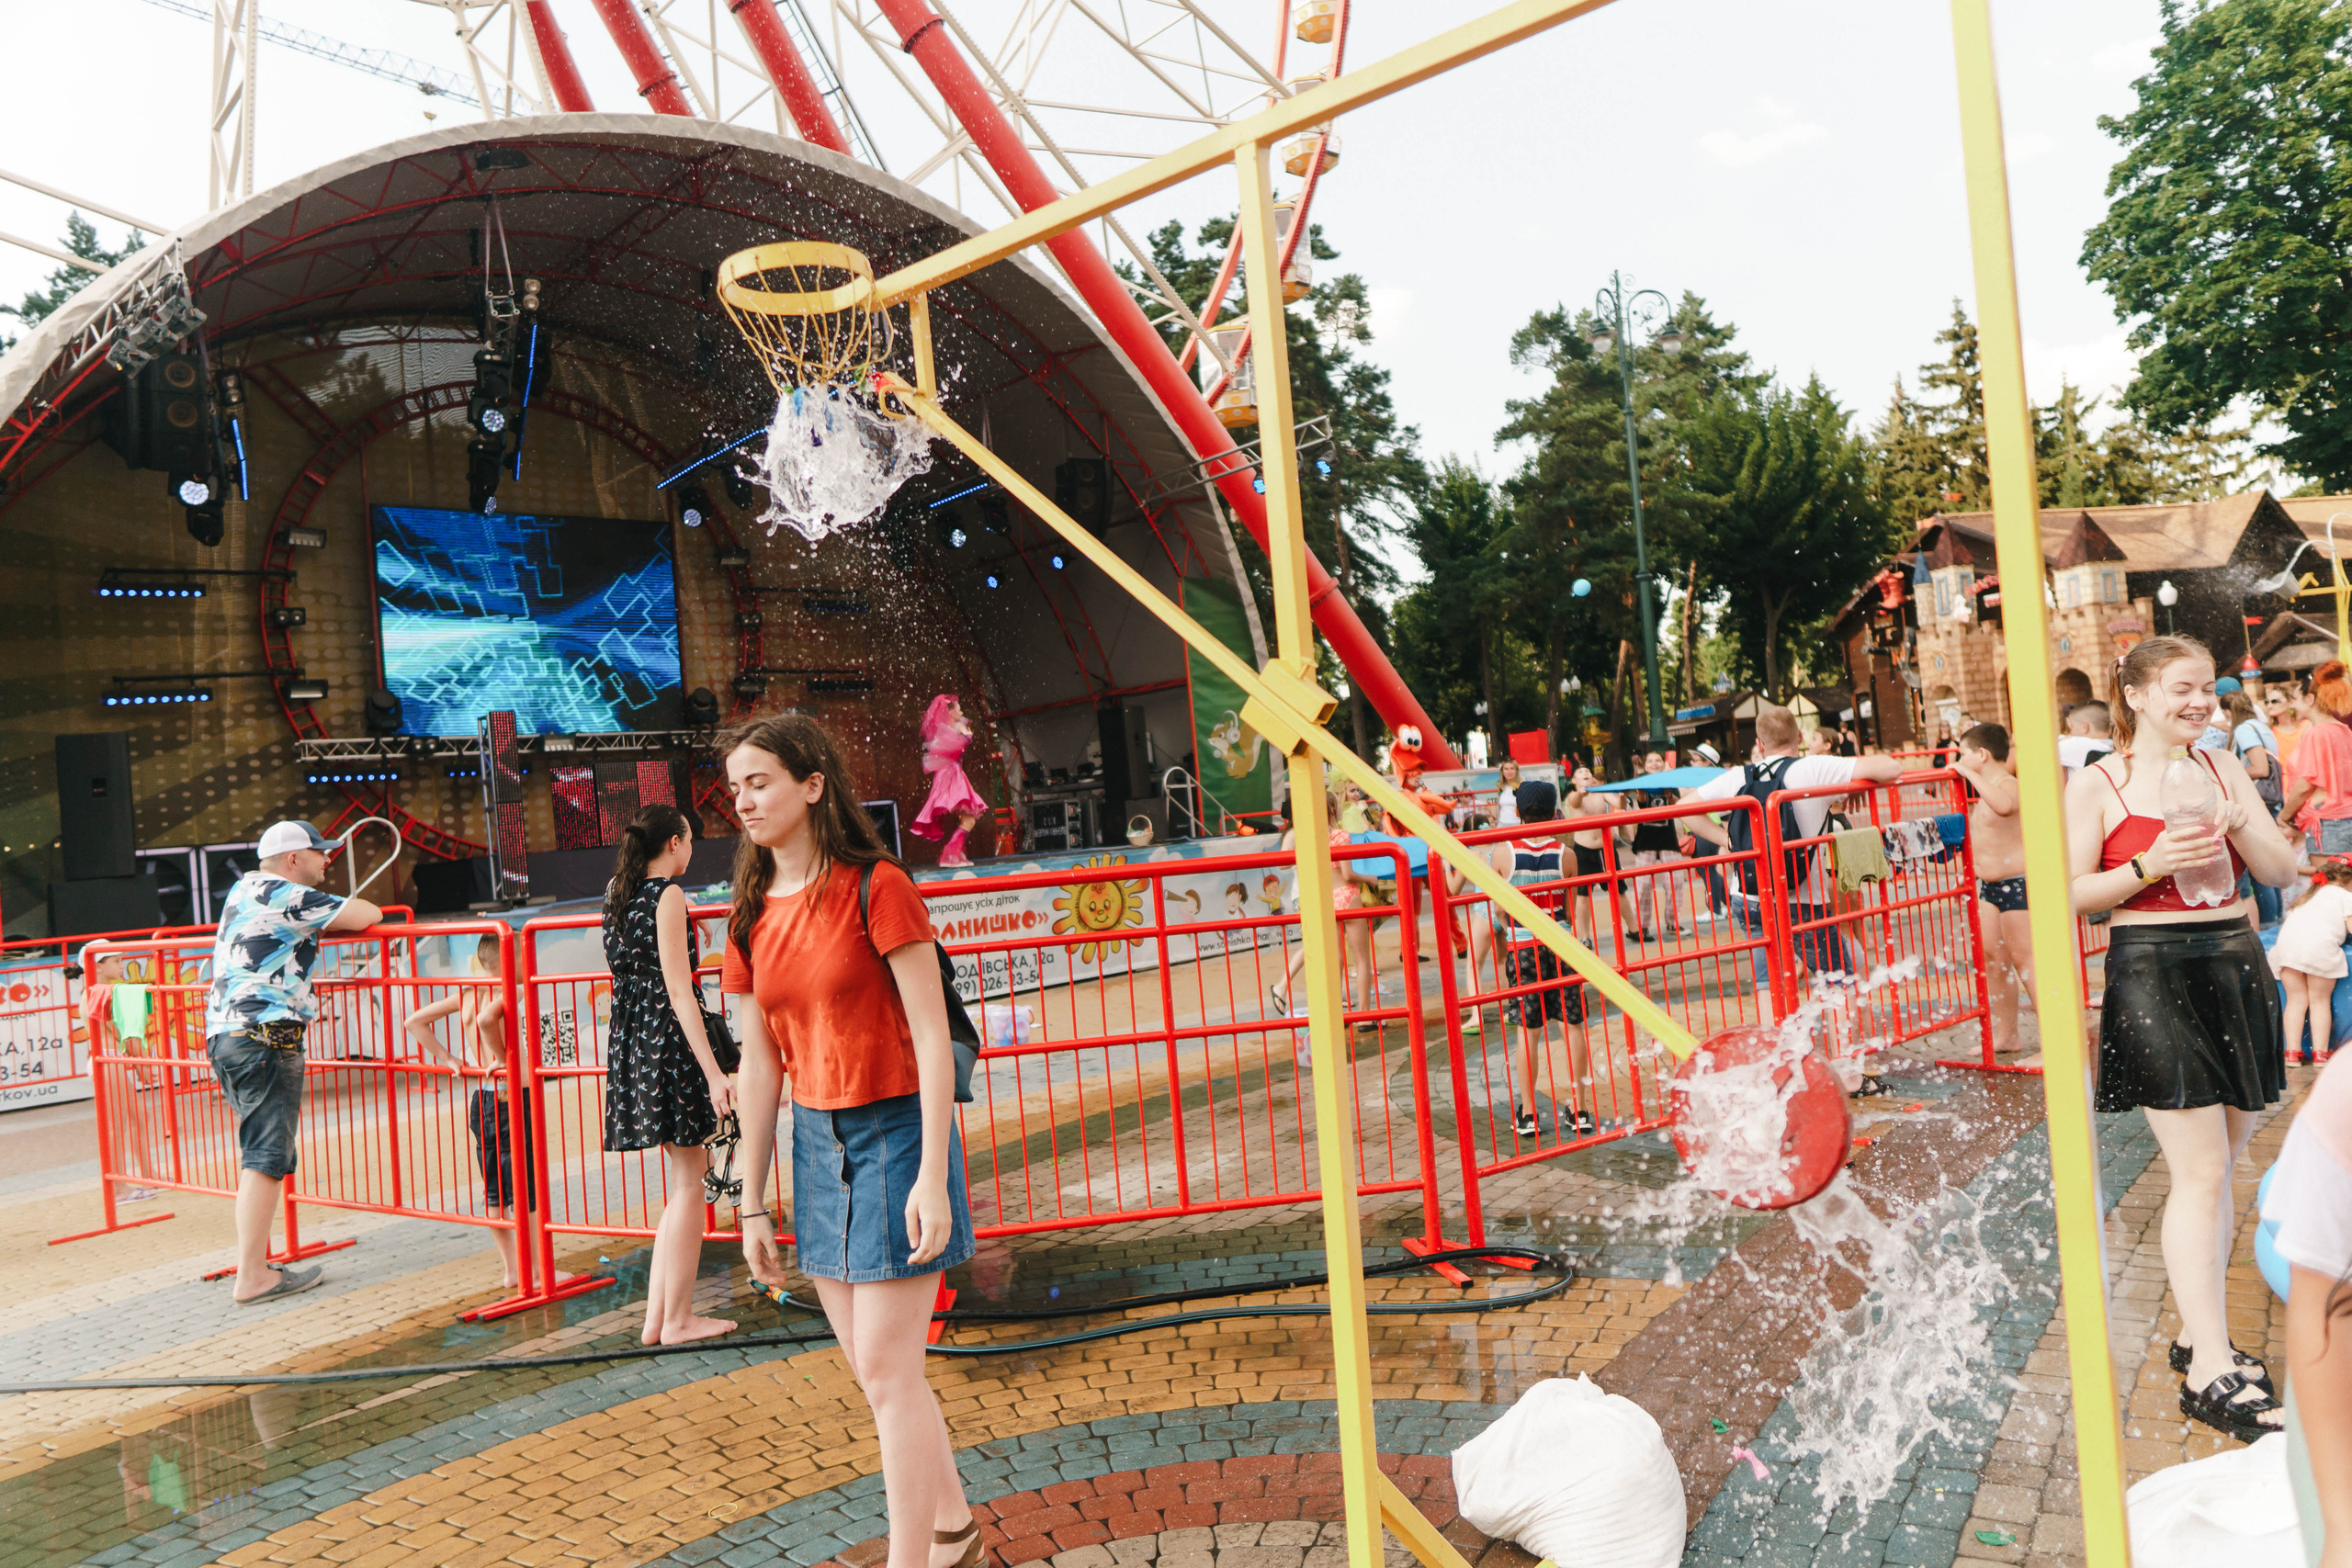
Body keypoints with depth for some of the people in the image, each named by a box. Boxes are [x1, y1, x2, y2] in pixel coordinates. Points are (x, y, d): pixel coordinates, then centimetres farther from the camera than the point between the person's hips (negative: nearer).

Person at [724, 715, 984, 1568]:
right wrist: (753, 1204, 10)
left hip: (895, 1131, -7)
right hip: (816, 1142, 7)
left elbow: (932, 1036, -15)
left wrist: (933, 1178, -19)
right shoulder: (752, 916, 5)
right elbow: (760, 1063, 8)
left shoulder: (877, 887, -13)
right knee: (870, 1368, 14)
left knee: (887, 1369, -5)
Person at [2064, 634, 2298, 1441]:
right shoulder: (2098, 783, -4)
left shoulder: (2222, 768, 11)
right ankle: (2211, 1373, -3)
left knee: (2218, 1169, 11)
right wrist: (2149, 866, -19)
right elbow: (2069, 894, -7)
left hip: (2236, 967, 6)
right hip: (2151, 976, -6)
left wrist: (2236, 827, -10)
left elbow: (2283, 872, 9)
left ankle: (2197, 1332, 25)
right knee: (2200, 1174, -9)